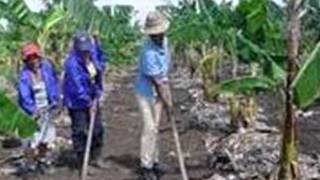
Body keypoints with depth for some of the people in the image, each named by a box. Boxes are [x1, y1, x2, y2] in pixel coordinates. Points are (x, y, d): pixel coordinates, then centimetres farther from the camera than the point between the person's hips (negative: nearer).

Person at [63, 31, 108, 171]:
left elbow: (102, 61, 13)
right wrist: (89, 104, -21)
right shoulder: (73, 64, -27)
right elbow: (78, 87, -27)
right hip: (77, 102, -7)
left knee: (97, 128, 15)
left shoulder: (93, 53, -9)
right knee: (80, 131, 0)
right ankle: (81, 162, 14)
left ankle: (96, 158, 31)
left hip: (92, 98, 7)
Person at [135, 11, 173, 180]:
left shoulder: (164, 41, -4)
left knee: (155, 128, 14)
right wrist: (168, 101, -16)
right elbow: (157, 82, -24)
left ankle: (154, 161, 24)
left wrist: (167, 90, 9)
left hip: (159, 93, 8)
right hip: (147, 93, -8)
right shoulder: (149, 53, -31)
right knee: (149, 128, -9)